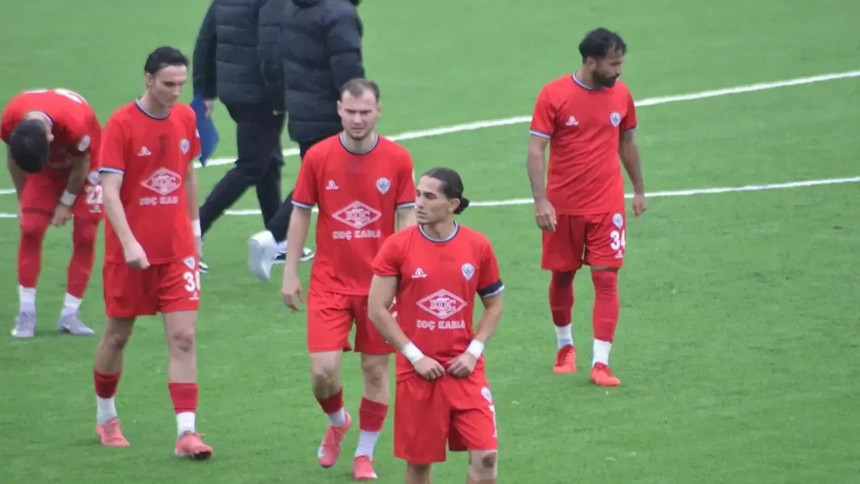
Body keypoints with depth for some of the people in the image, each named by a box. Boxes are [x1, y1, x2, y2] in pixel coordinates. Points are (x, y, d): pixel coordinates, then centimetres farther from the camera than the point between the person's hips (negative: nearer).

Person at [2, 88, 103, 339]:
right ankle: (26, 313, -6)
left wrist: (66, 203, -10)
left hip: (84, 163, -2)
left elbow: (80, 167, -21)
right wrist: (22, 198, 0)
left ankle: (69, 315, -3)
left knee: (85, 235, -8)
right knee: (30, 229, -11)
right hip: (45, 167, 2)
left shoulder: (75, 123, -42)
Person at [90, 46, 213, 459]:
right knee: (118, 335, 11)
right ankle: (106, 418, 31)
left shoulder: (185, 118, 3)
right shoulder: (122, 124, -13)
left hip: (177, 250, 3)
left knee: (183, 337, -7)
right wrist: (129, 243, -28)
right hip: (131, 251, -3)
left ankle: (186, 432, -11)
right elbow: (109, 190, -18)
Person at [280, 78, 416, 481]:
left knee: (376, 369, 5)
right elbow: (300, 214, 3)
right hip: (330, 281, 0)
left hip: (380, 282, 0)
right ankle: (337, 422, 25)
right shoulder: (318, 157, -4)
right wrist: (290, 274, 0)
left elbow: (406, 218, 1)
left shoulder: (398, 159, -4)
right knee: (323, 370, -8)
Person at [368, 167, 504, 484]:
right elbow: (377, 310, -4)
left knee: (486, 455, -8)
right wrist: (415, 356, -10)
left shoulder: (478, 246, 0)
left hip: (464, 370, 1)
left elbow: (494, 305, 11)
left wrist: (473, 351, -3)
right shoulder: (398, 246, -5)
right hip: (418, 371, -1)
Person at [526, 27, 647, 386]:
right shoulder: (554, 95, -9)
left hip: (607, 205, 2)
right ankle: (565, 346, 34)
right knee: (562, 276, 11)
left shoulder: (620, 95, 2)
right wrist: (540, 200, -17)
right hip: (563, 206, -2)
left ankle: (601, 363, -7)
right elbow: (536, 148, -9)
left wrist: (639, 190, 21)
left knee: (606, 279, -7)